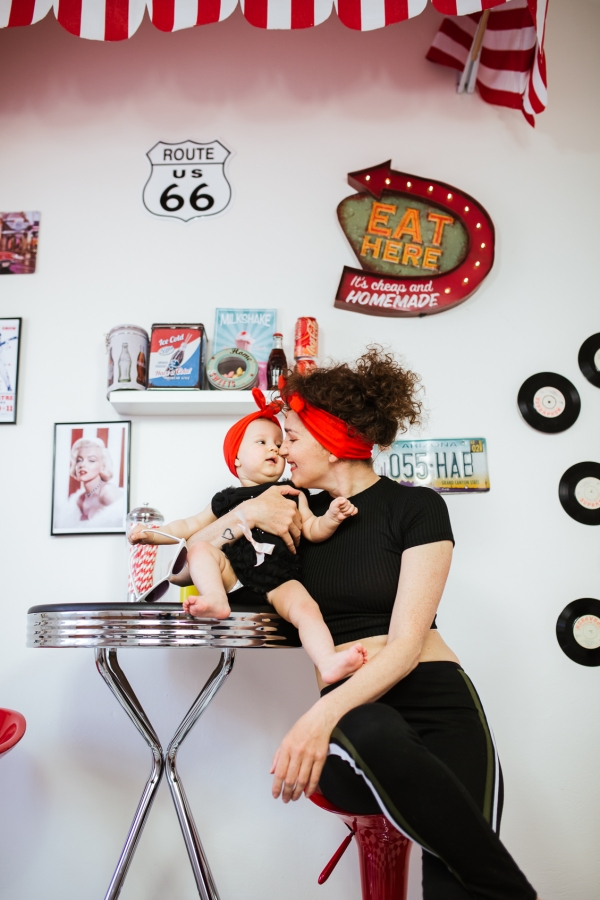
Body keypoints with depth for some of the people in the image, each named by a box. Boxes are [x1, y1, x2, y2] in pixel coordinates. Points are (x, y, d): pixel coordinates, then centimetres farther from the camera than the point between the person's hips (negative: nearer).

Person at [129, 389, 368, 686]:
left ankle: (328, 663, -40)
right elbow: (190, 526, 25)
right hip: (234, 575, 2)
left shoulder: (291, 494, 19)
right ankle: (217, 601, -36)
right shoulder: (227, 499, 19)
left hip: (278, 581, -1)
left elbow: (312, 530, 12)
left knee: (305, 607, -28)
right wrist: (154, 534, 14)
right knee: (199, 549, -18)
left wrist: (331, 517, -8)